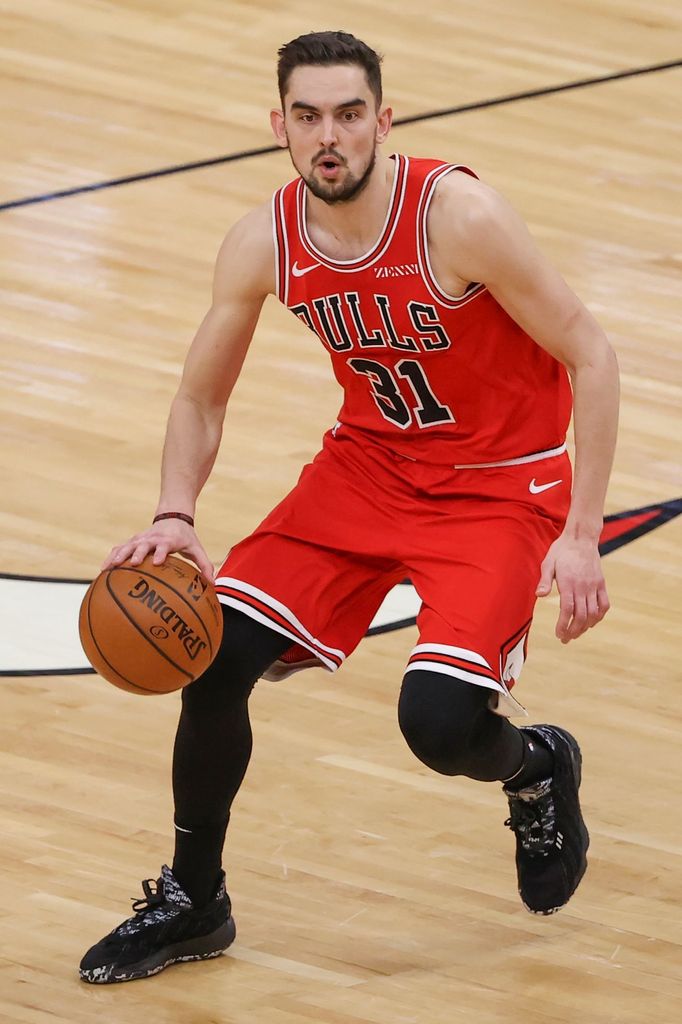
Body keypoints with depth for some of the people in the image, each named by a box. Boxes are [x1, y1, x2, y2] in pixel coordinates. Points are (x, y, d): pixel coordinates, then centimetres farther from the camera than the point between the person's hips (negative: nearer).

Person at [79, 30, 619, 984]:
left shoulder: (460, 215, -25)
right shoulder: (263, 244, -10)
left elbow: (591, 357, -17)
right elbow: (201, 399, 4)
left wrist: (581, 536, -21)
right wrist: (174, 518, -15)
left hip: (500, 485, -5)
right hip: (367, 466, 5)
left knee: (439, 722, -23)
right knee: (213, 654, -9)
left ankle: (537, 768, 17)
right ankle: (193, 901, 12)